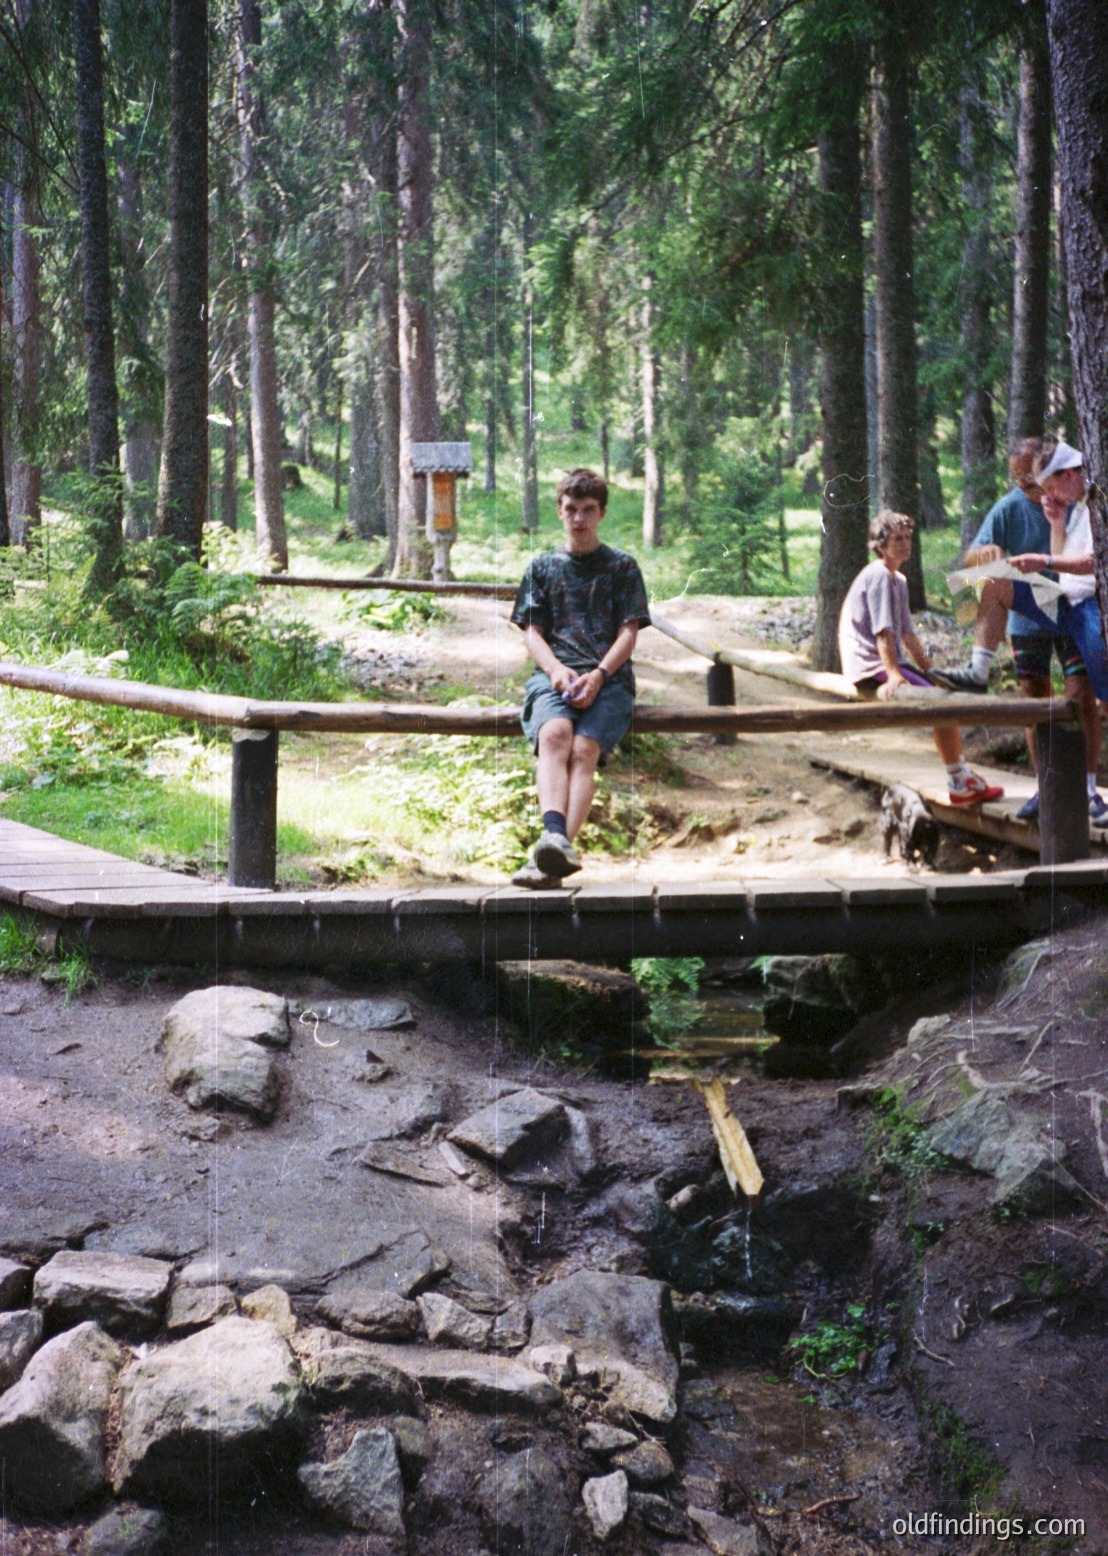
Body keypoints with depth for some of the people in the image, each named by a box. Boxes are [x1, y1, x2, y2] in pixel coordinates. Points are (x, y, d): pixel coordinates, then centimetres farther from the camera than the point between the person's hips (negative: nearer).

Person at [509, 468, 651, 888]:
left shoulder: (622, 566, 17)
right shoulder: (543, 567, 22)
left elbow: (628, 633, 7)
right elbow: (532, 632, 13)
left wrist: (598, 675, -12)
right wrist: (556, 669, -9)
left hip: (609, 678, -1)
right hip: (554, 674, 1)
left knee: (583, 748, -30)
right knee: (554, 734, -34)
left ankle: (550, 860, -47)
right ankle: (554, 835, -54)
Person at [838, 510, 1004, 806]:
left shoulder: (898, 580, 19)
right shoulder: (879, 576, -13)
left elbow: (907, 634, 22)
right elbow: (883, 631, -22)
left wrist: (929, 669, 18)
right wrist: (893, 674, -29)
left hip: (889, 663, 11)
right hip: (871, 667, -11)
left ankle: (962, 775, 14)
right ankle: (960, 784, -15)